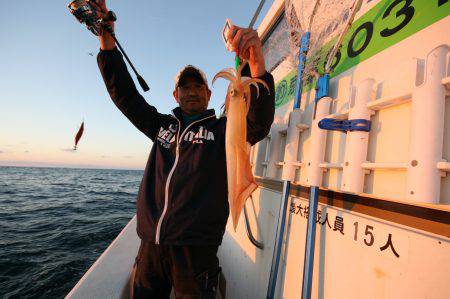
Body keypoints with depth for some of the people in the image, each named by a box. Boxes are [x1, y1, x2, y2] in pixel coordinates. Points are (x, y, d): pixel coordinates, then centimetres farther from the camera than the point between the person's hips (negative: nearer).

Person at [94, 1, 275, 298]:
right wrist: (106, 37, 0)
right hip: (150, 245, 5)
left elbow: (259, 123, -17)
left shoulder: (222, 128, 0)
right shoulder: (163, 125, 12)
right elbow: (126, 95, 8)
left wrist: (258, 66, -32)